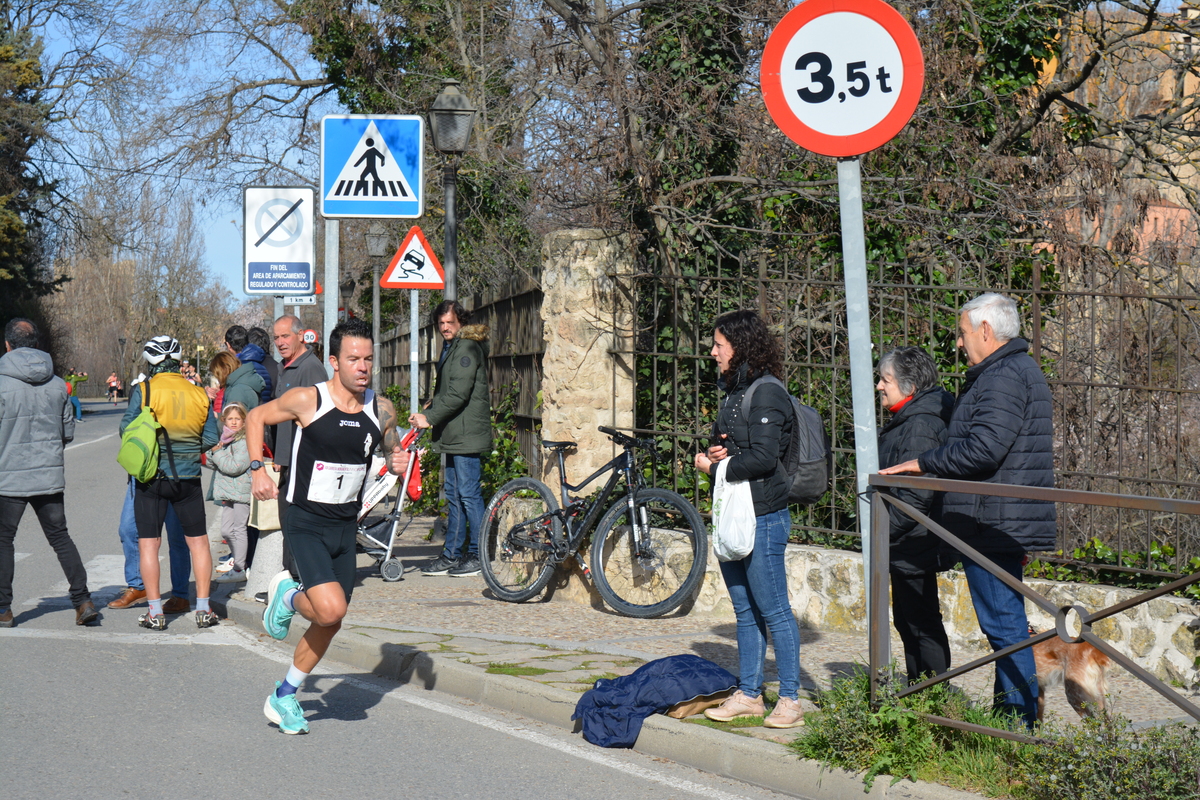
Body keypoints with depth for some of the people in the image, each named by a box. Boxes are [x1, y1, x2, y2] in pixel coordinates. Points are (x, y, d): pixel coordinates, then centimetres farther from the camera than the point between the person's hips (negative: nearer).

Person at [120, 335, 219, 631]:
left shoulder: (143, 390, -7)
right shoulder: (198, 394, 2)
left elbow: (127, 429, -8)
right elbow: (211, 439, 3)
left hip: (151, 475, -2)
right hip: (188, 476, 2)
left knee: (148, 543, 5)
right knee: (198, 540, 12)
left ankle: (155, 612, 3)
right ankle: (203, 609, 13)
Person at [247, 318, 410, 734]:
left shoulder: (381, 410, -1)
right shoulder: (307, 400, -12)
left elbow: (393, 449, 16)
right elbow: (256, 417, 3)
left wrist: (399, 463, -7)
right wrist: (257, 469, -7)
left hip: (346, 525, 5)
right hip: (306, 523, -5)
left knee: (330, 622, 10)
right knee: (330, 610, -22)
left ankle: (284, 697, 29)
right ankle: (288, 595, 13)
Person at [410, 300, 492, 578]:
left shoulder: (467, 348, -12)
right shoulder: (450, 347, 19)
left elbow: (459, 394, -20)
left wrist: (430, 418, -19)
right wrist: (432, 406, 12)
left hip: (467, 434, -10)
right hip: (453, 435, 10)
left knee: (469, 493, -6)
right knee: (454, 495, 12)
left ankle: (477, 555, -1)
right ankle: (452, 555, 17)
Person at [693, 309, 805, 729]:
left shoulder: (766, 394, -13)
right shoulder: (734, 392, 15)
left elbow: (763, 458, -22)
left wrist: (714, 467, -9)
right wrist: (714, 454, 1)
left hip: (762, 517, -9)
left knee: (774, 611, -5)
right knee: (745, 611, 13)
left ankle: (790, 700, 1)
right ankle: (748, 694, 20)